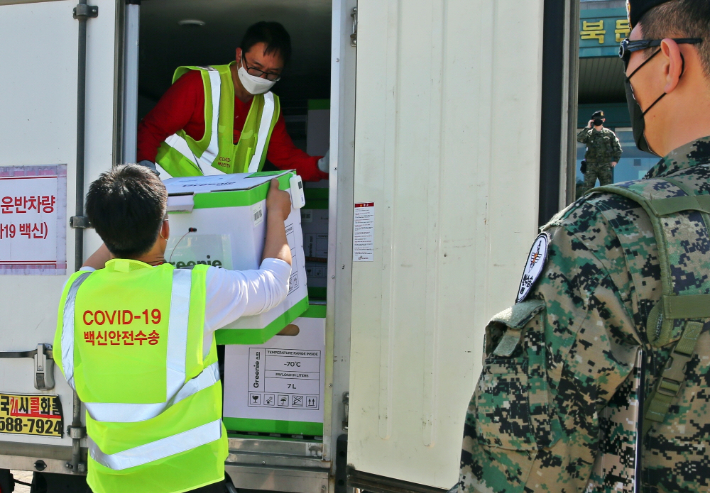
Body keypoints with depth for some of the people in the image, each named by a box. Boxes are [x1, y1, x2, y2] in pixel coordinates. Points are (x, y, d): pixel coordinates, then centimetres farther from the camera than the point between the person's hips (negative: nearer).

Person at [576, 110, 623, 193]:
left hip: (605, 166, 1)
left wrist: (615, 160, 8)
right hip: (591, 166, -1)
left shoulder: (609, 134, 9)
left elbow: (617, 147, 15)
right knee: (587, 187, -4)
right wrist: (587, 128, -13)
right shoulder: (588, 134, 6)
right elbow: (579, 138, -13)